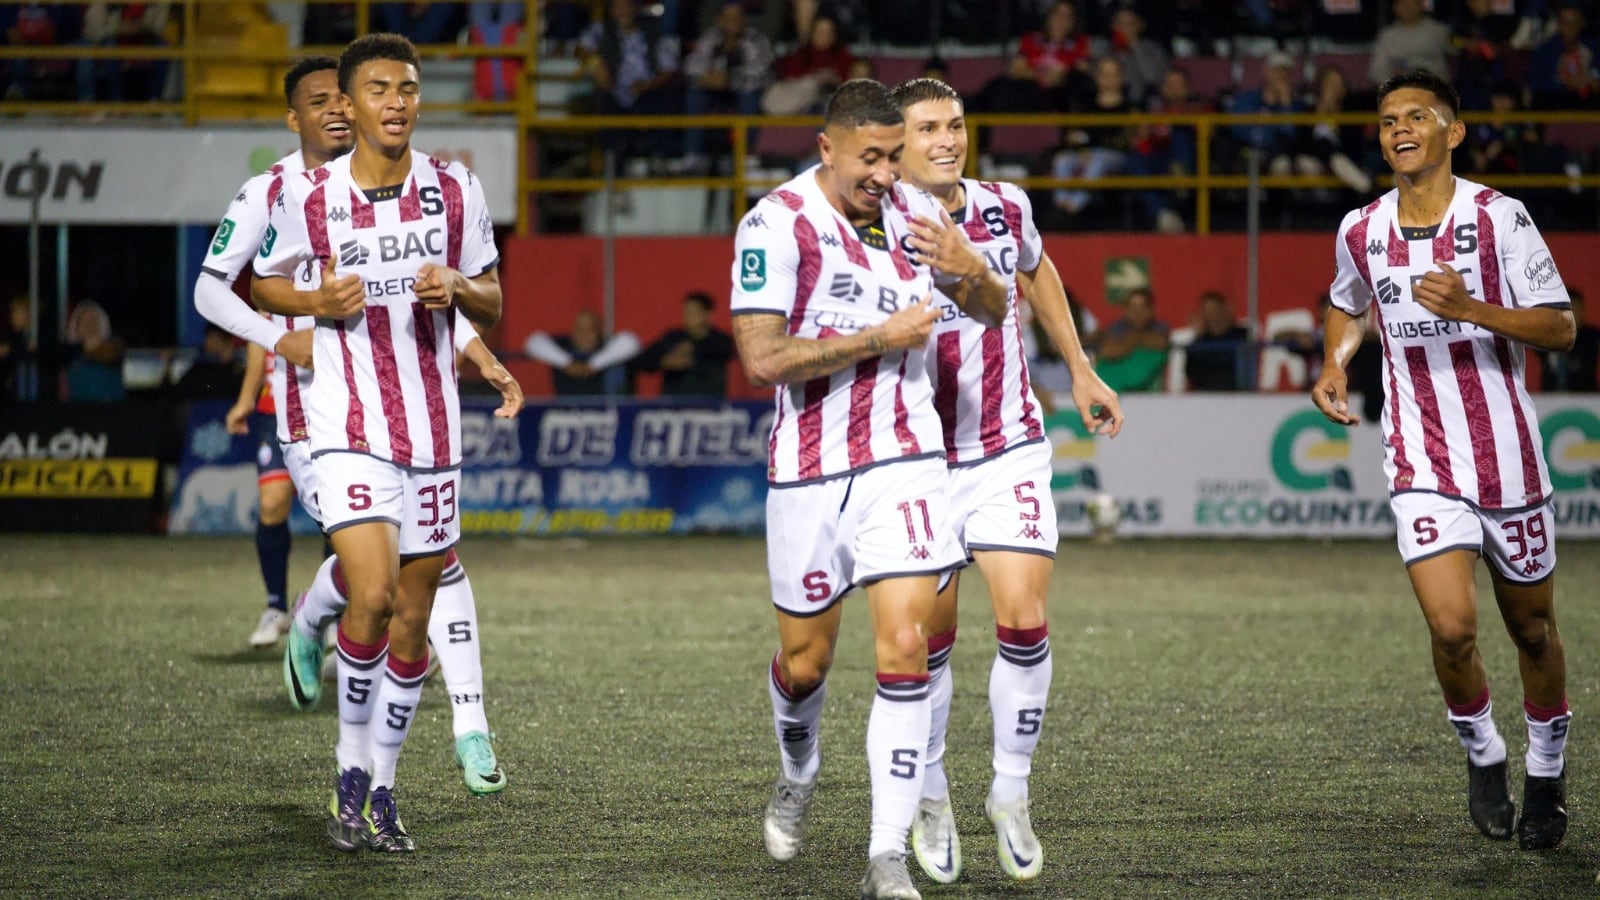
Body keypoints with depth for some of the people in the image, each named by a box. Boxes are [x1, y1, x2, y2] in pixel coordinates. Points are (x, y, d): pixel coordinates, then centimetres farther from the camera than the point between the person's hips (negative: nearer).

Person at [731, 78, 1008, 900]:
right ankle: (797, 776, 44)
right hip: (809, 470, -2)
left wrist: (972, 271, -9)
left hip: (903, 461, 2)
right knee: (805, 660, 10)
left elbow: (993, 311, 15)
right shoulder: (776, 224, -11)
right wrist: (880, 338, -18)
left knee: (904, 651, -12)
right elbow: (761, 357, -20)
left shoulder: (912, 211, 4)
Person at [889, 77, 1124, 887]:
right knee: (930, 637, 3)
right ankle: (930, 798, 24)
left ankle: (1011, 793, 7)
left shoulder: (1006, 207, -2)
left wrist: (1080, 372, 24)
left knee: (1025, 621, -10)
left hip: (1010, 449, 2)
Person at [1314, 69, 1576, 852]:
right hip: (1420, 459, 1)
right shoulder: (1360, 231, 4)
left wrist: (1471, 309, -23)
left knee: (1531, 627, 10)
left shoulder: (1499, 217, -8)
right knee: (1451, 626, -15)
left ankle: (1546, 773, 32)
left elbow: (1560, 327, -10)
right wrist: (1332, 367, 7)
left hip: (1507, 454, -1)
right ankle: (1482, 756, 11)